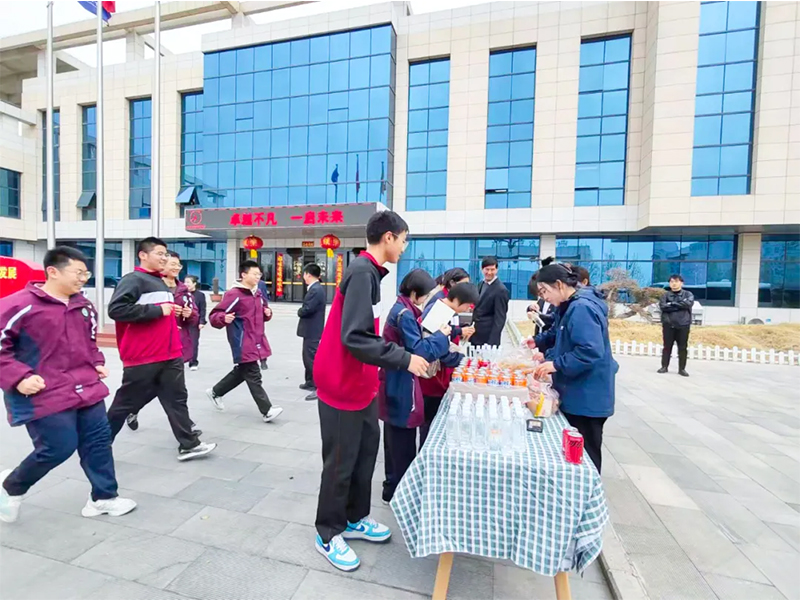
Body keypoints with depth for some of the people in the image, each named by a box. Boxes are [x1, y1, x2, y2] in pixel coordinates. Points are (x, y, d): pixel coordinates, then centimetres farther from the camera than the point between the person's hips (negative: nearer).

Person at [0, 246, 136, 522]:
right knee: (58, 448, -2)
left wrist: (97, 363, 8)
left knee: (99, 440, 8)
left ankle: (103, 497, 23)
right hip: (45, 394, -6)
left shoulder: (85, 306, 9)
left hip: (86, 388, 7)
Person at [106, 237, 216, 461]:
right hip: (143, 358, -8)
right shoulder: (133, 279, -10)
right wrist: (158, 310, -21)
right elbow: (116, 309, -24)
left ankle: (189, 444, 13)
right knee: (125, 404, 9)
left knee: (177, 400, 7)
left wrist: (174, 314, 10)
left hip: (170, 356, 8)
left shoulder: (161, 283, 18)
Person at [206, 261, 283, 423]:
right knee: (253, 376, -5)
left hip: (256, 341, 9)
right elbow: (214, 316, -14)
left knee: (241, 372, 20)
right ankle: (267, 411, 1)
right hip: (243, 343, -9)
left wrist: (267, 313, 2)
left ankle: (215, 392, 42)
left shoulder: (258, 294, 11)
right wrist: (224, 318, -36)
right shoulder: (234, 294, -14)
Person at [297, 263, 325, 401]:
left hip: (312, 330, -11)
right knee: (308, 357, 20)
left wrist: (299, 311, -6)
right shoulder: (315, 288, 13)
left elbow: (307, 309, -25)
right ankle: (310, 382, 33)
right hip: (310, 329, 11)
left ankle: (318, 388, 0)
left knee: (312, 358, -6)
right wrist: (301, 311, -3)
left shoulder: (316, 290, -20)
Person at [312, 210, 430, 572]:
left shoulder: (369, 271, 8)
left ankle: (355, 520, 39)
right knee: (341, 462, 8)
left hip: (360, 383, 9)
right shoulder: (363, 272, -22)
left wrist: (398, 355, 13)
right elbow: (355, 337, -29)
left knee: (366, 451, 19)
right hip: (342, 384, -9)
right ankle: (328, 534, 30)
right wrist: (404, 360, -23)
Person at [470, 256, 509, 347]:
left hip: (488, 337, -7)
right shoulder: (482, 284, 8)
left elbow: (500, 319, -18)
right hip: (476, 334, 8)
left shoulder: (500, 290, -17)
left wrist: (492, 342, -21)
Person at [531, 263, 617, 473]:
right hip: (579, 395, 10)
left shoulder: (582, 308, -22)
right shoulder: (572, 306, 10)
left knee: (585, 455, 5)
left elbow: (591, 352, -30)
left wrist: (556, 365, -25)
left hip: (587, 398, -10)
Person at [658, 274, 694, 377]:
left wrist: (672, 304, -10)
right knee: (667, 346, 6)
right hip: (668, 325, 0)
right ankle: (664, 366, 16)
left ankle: (682, 369, 13)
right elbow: (663, 306, -11)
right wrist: (679, 306, -12)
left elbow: (689, 303, -15)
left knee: (683, 348, 4)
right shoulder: (666, 295, 6)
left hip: (683, 325, 0)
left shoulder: (688, 294, 6)